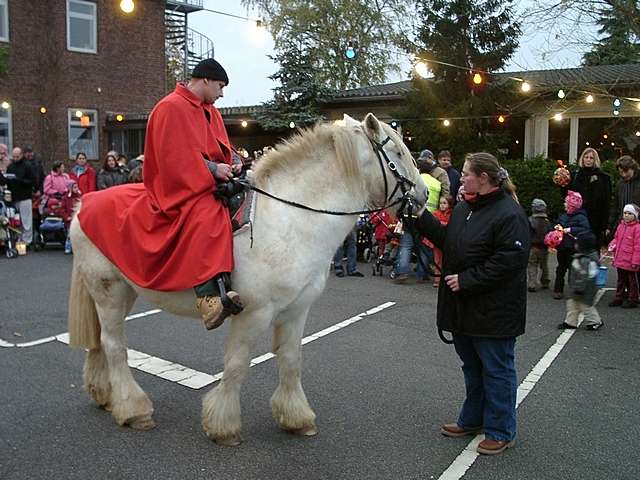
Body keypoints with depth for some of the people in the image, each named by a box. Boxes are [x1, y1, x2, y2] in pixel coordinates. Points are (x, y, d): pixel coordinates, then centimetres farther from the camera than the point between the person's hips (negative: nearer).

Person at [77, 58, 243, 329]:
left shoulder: (210, 111, 18)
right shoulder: (171, 108, -9)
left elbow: (222, 148, 19)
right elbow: (176, 157, -17)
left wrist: (231, 164, -2)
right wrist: (212, 169, -22)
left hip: (206, 182, 10)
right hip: (179, 188, -10)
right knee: (206, 215, -36)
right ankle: (208, 293, -47)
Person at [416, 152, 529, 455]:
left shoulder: (509, 214, -19)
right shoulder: (464, 208, 9)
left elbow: (507, 262, -24)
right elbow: (446, 240, 15)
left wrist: (466, 280, -23)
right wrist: (420, 218, 5)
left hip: (494, 312, -9)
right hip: (463, 308, 9)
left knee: (496, 370, 6)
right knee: (472, 366, 21)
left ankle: (500, 431, 21)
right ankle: (472, 420, 38)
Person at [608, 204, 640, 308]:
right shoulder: (621, 226, 8)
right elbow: (616, 238, 22)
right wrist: (612, 245, 0)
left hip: (630, 262, -7)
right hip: (620, 260, 7)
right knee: (621, 280, 18)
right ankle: (619, 298, 28)